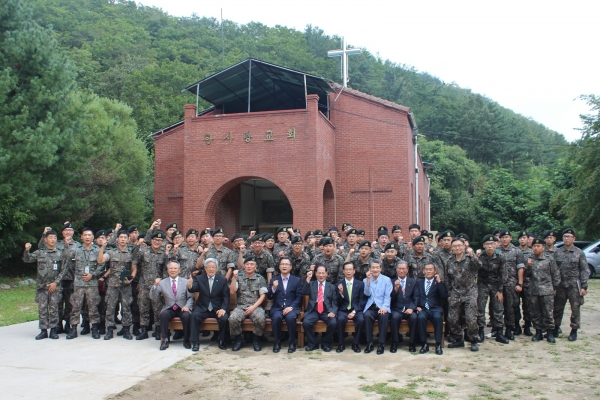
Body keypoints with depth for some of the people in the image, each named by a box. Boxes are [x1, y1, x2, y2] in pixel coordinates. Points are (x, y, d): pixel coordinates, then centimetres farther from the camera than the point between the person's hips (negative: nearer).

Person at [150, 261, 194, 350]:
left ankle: (186, 341, -14)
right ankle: (165, 340, -22)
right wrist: (155, 286, -16)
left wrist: (187, 306, -15)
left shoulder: (185, 282, 8)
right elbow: (153, 298, 1)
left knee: (186, 316, -32)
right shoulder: (162, 283, 8)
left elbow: (191, 297, 5)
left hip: (182, 309, 0)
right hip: (169, 309, 0)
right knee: (164, 314, -32)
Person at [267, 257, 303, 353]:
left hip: (291, 308, -1)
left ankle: (292, 342, -15)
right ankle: (277, 342, -13)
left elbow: (299, 297, 2)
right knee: (276, 317, -32)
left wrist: (291, 307, -14)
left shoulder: (297, 280, 10)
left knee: (290, 317, -34)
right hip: (277, 308, 1)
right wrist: (273, 288, -15)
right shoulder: (274, 280, 13)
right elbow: (269, 297, 5)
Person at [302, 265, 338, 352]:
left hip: (327, 311, 0)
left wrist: (333, 312, -14)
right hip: (313, 311, 0)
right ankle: (312, 344, -4)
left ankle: (326, 344, -3)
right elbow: (304, 292, -6)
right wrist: (308, 279, -13)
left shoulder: (332, 287, 13)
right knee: (305, 322, -28)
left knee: (333, 323, -29)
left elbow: (335, 302, 6)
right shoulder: (311, 284, 13)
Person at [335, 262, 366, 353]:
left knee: (361, 319, -31)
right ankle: (341, 344, -15)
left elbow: (362, 301, 2)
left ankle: (355, 344, -12)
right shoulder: (339, 284, 5)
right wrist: (340, 293, -18)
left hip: (356, 310, 0)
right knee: (340, 319, -32)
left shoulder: (360, 284, 6)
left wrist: (354, 311, -13)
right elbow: (338, 303, 2)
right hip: (343, 310, 0)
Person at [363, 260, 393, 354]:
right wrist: (368, 280, -10)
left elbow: (388, 296, 0)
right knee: (367, 315, -32)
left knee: (383, 316, -34)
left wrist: (384, 307, -18)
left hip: (382, 307, -1)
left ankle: (381, 344, -24)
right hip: (370, 307, 1)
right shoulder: (365, 280, 14)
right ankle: (369, 343, -21)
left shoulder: (387, 280, 9)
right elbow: (367, 294, 0)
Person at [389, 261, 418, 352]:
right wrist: (396, 288, -17)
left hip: (409, 310, 1)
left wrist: (411, 308, -12)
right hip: (396, 310, -1)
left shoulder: (413, 282, 13)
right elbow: (391, 299, 0)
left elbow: (415, 299, 7)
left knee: (414, 317, -31)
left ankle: (411, 343, -15)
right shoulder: (392, 282, 9)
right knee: (395, 317, -33)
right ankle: (394, 343, -18)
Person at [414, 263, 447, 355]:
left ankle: (438, 345, -26)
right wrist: (417, 306, -9)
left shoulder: (439, 282, 14)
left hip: (435, 309, -1)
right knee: (420, 317, -33)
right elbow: (416, 297, 10)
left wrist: (439, 282, -7)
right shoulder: (419, 282, 21)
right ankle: (424, 344, -22)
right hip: (423, 309, 1)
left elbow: (444, 297, -2)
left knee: (438, 317, -35)